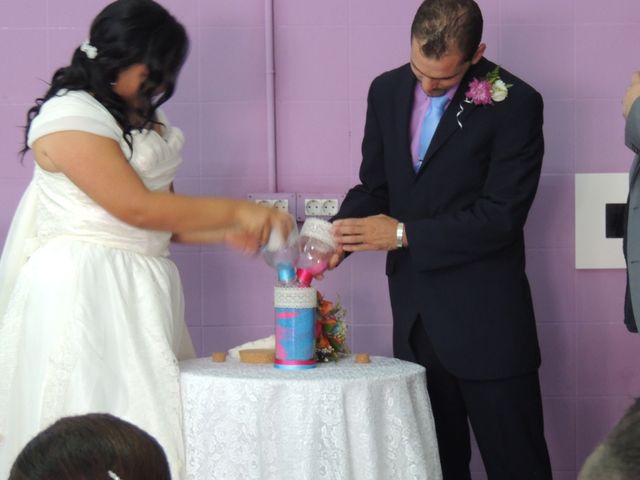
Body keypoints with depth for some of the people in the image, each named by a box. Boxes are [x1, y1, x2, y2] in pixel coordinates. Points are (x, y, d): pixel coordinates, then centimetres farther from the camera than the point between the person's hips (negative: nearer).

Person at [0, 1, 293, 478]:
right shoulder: (68, 115, -9)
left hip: (140, 294, 9)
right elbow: (136, 208, -15)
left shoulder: (145, 124, 20)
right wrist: (238, 211, -10)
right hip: (82, 290, -8)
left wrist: (226, 233, 2)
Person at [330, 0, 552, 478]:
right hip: (415, 313, 6)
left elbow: (501, 215, -16)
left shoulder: (515, 104, -13)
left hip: (484, 318, -5)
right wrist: (338, 237, -8)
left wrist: (404, 233, -17)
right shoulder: (387, 91, 5)